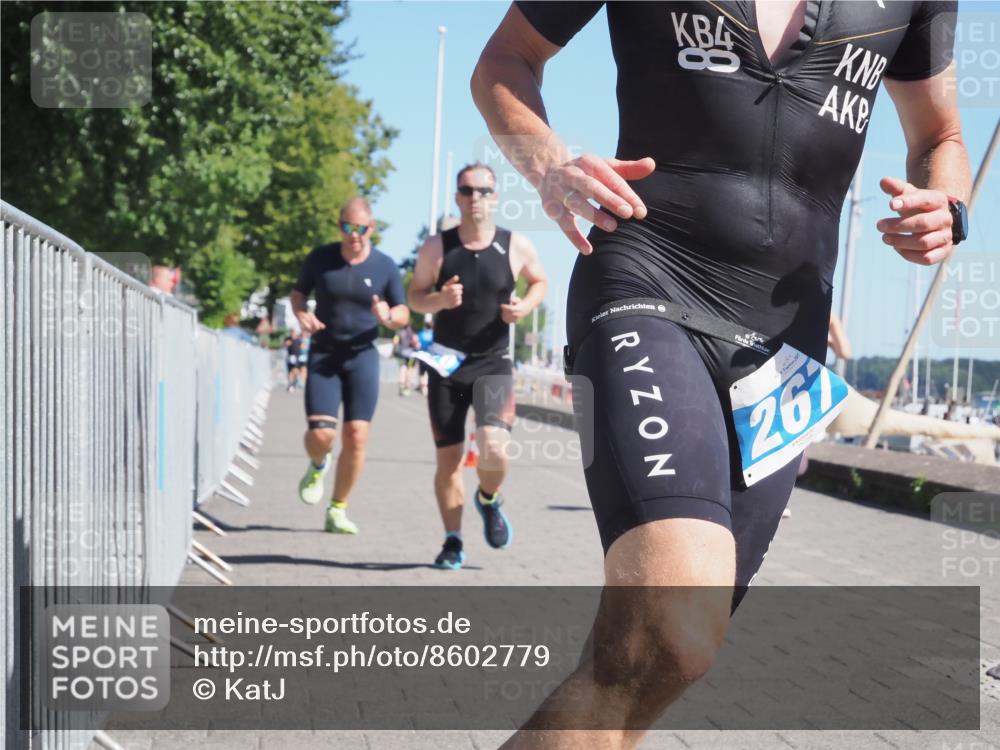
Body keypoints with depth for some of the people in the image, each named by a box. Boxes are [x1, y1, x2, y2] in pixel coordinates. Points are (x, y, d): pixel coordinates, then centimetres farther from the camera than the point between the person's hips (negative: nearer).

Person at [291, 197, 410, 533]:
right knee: (320, 434, -14)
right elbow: (298, 292, 14)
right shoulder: (320, 258, -1)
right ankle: (318, 466, 24)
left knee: (356, 437, -5)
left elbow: (404, 314, 7)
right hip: (323, 354, 0)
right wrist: (301, 314, -9)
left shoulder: (385, 266, -1)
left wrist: (388, 316, -17)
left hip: (362, 356, 1)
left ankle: (338, 510, 12)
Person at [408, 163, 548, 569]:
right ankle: (453, 541, 23)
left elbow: (539, 280, 14)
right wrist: (439, 300, -17)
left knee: (494, 448, -21)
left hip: (493, 364, -1)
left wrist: (526, 305, -7)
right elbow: (415, 296, 5)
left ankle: (488, 499, 14)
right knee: (448, 460, 6)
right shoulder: (436, 247, -4)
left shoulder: (517, 247, -4)